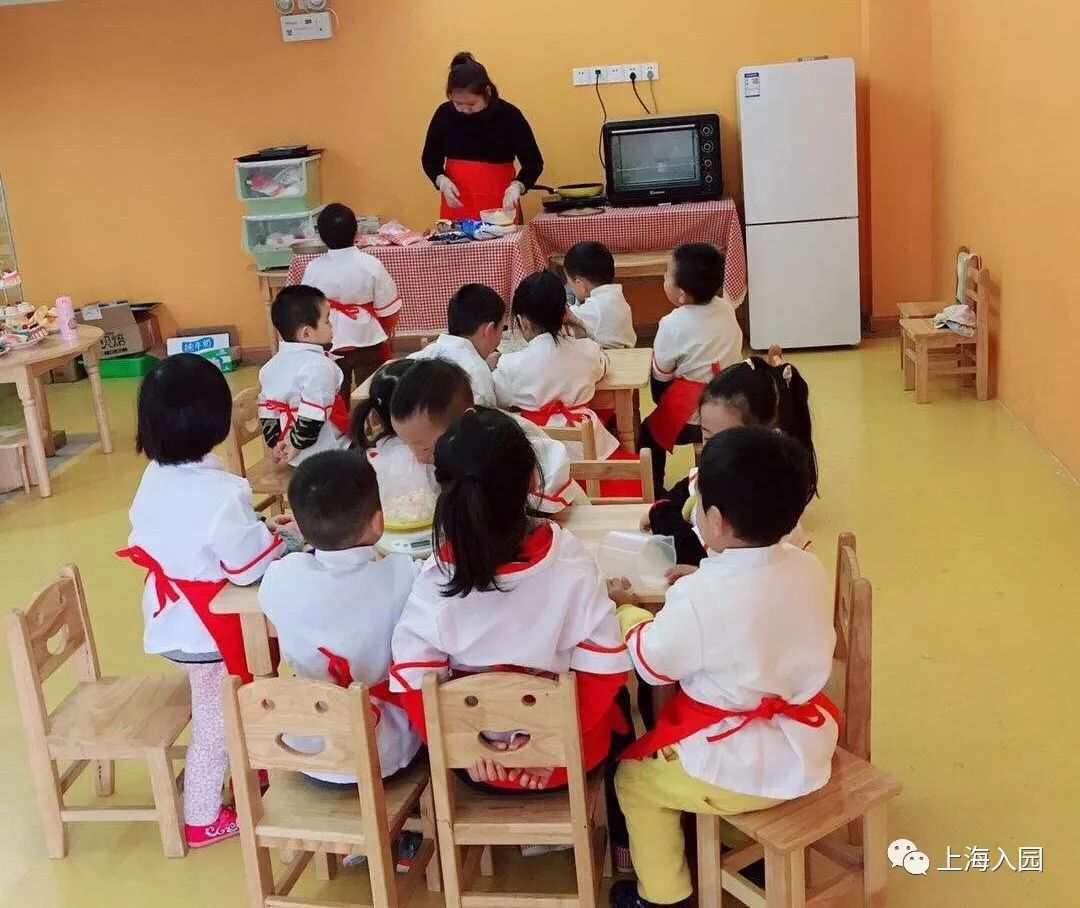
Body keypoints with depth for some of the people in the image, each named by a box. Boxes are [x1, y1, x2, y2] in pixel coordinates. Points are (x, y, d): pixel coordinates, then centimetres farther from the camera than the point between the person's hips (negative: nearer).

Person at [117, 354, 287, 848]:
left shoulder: (154, 478, -6)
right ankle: (203, 819, 27)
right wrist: (284, 536, -7)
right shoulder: (221, 492, -30)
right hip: (209, 626, -7)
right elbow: (252, 565, -25)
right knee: (216, 723, 12)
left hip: (171, 618, 7)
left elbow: (142, 543, 6)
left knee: (212, 712, 25)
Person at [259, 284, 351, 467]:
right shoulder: (320, 366, -21)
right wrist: (298, 445, -16)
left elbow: (267, 411, 7)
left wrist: (276, 444, 11)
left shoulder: (271, 366, 5)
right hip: (325, 455, -9)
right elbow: (313, 417, -27)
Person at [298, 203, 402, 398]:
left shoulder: (313, 269, -12)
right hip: (367, 344, -1)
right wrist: (385, 334, 12)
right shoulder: (371, 265, -14)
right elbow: (389, 310, -9)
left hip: (330, 346, 1)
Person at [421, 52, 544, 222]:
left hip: (499, 205, -2)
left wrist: (517, 186, -23)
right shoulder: (444, 114, -1)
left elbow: (533, 163, -5)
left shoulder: (509, 115, -8)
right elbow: (430, 159, 10)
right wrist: (442, 181, -10)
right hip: (456, 205, 2)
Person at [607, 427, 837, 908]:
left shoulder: (700, 599, -28)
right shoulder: (810, 568, -9)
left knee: (634, 778, 17)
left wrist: (625, 608, 6)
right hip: (809, 748, 7)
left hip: (741, 768, -7)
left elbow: (652, 661, -10)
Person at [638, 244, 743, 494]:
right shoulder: (726, 309, -2)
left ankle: (654, 494, 24)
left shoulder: (673, 325, -18)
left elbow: (661, 373, -8)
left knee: (648, 434, 17)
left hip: (692, 420, -6)